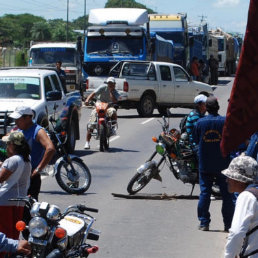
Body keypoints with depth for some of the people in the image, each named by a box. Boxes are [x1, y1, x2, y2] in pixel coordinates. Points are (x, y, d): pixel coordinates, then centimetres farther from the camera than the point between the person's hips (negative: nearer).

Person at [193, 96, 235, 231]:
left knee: (204, 193, 6)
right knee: (226, 194, 6)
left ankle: (204, 223, 6)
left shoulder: (200, 122, -2)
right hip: (222, 164, -1)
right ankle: (228, 224, 7)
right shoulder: (225, 121, -8)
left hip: (204, 164, 1)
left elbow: (195, 140, 9)